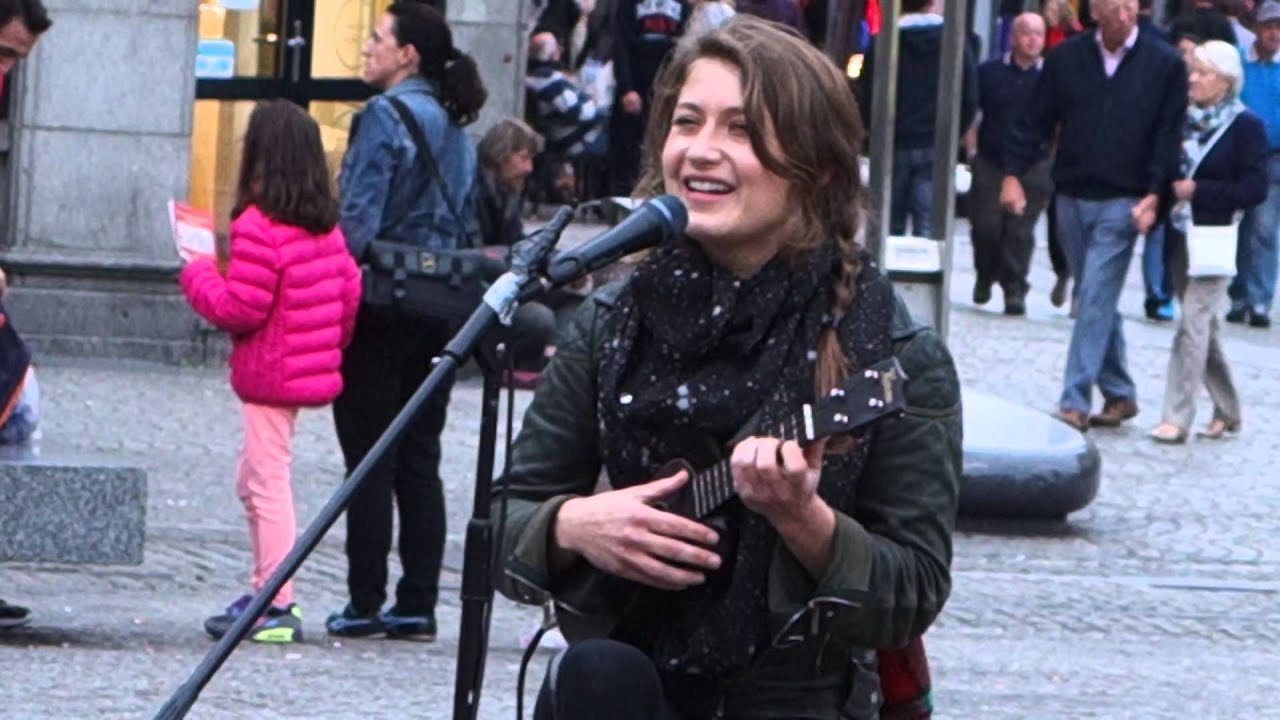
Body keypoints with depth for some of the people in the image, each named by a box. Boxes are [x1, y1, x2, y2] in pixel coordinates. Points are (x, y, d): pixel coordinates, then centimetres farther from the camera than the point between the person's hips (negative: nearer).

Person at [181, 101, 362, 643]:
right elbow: (350, 291, 11)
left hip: (269, 375, -9)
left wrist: (198, 275, -4)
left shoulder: (259, 227, -19)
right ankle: (270, 592, 22)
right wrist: (330, 345, 23)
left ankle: (276, 606, -3)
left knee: (269, 485, -4)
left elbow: (240, 308, -20)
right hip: (311, 370, 9)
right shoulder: (327, 226, 7)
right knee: (254, 480, 20)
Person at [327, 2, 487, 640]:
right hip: (438, 312, 7)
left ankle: (365, 604, -1)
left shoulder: (385, 116, -11)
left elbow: (358, 220, -18)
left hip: (380, 302, -7)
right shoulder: (454, 127, 13)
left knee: (369, 462, -2)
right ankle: (417, 604, 8)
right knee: (419, 462, 9)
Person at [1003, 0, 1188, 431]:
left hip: (1122, 204, -4)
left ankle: (1075, 403, -12)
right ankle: (1119, 394, 24)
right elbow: (1036, 121, 5)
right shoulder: (1066, 59, 3)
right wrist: (1013, 173, -4)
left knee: (1096, 299, -10)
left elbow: (1170, 136, -3)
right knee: (1097, 301, 12)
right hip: (1072, 198, 4)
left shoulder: (1165, 65, -3)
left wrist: (1154, 194, -10)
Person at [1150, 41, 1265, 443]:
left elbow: (1255, 189, -13)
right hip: (1180, 235, 7)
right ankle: (1227, 410, 26)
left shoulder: (1245, 127, -8)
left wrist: (1196, 190, -17)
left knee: (1193, 322, -12)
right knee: (1203, 325, 14)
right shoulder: (1185, 119, 9)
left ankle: (1177, 418, -12)